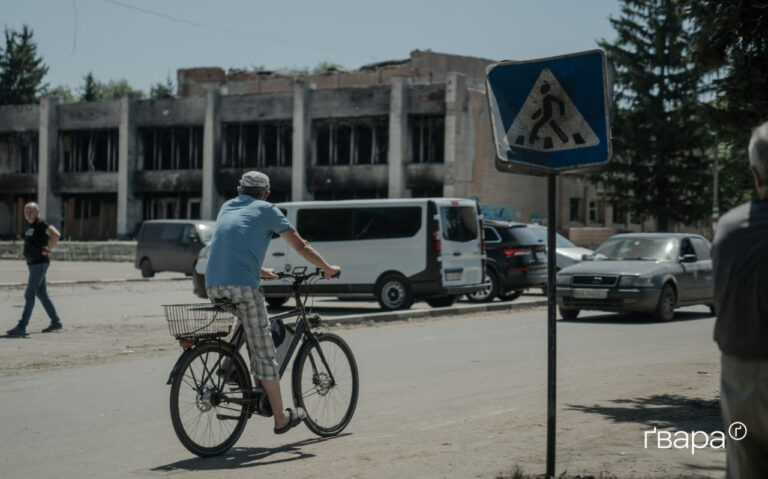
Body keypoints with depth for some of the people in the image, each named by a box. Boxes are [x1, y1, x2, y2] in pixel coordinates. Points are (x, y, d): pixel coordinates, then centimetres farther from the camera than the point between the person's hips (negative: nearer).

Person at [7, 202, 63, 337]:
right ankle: (56, 322, 21)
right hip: (32, 264, 10)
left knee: (30, 295, -11)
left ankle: (22, 327, -12)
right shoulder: (31, 226, 16)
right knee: (42, 294, 13)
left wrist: (47, 250, -20)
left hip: (40, 264, -10)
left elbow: (56, 234, -28)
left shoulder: (41, 224, -13)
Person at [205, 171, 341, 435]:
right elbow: (300, 246, 11)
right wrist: (328, 269, 24)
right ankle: (281, 418, 6)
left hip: (213, 286, 5)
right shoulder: (267, 210, 11)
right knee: (264, 352, 2)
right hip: (242, 286, -5)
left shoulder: (227, 208, 26)